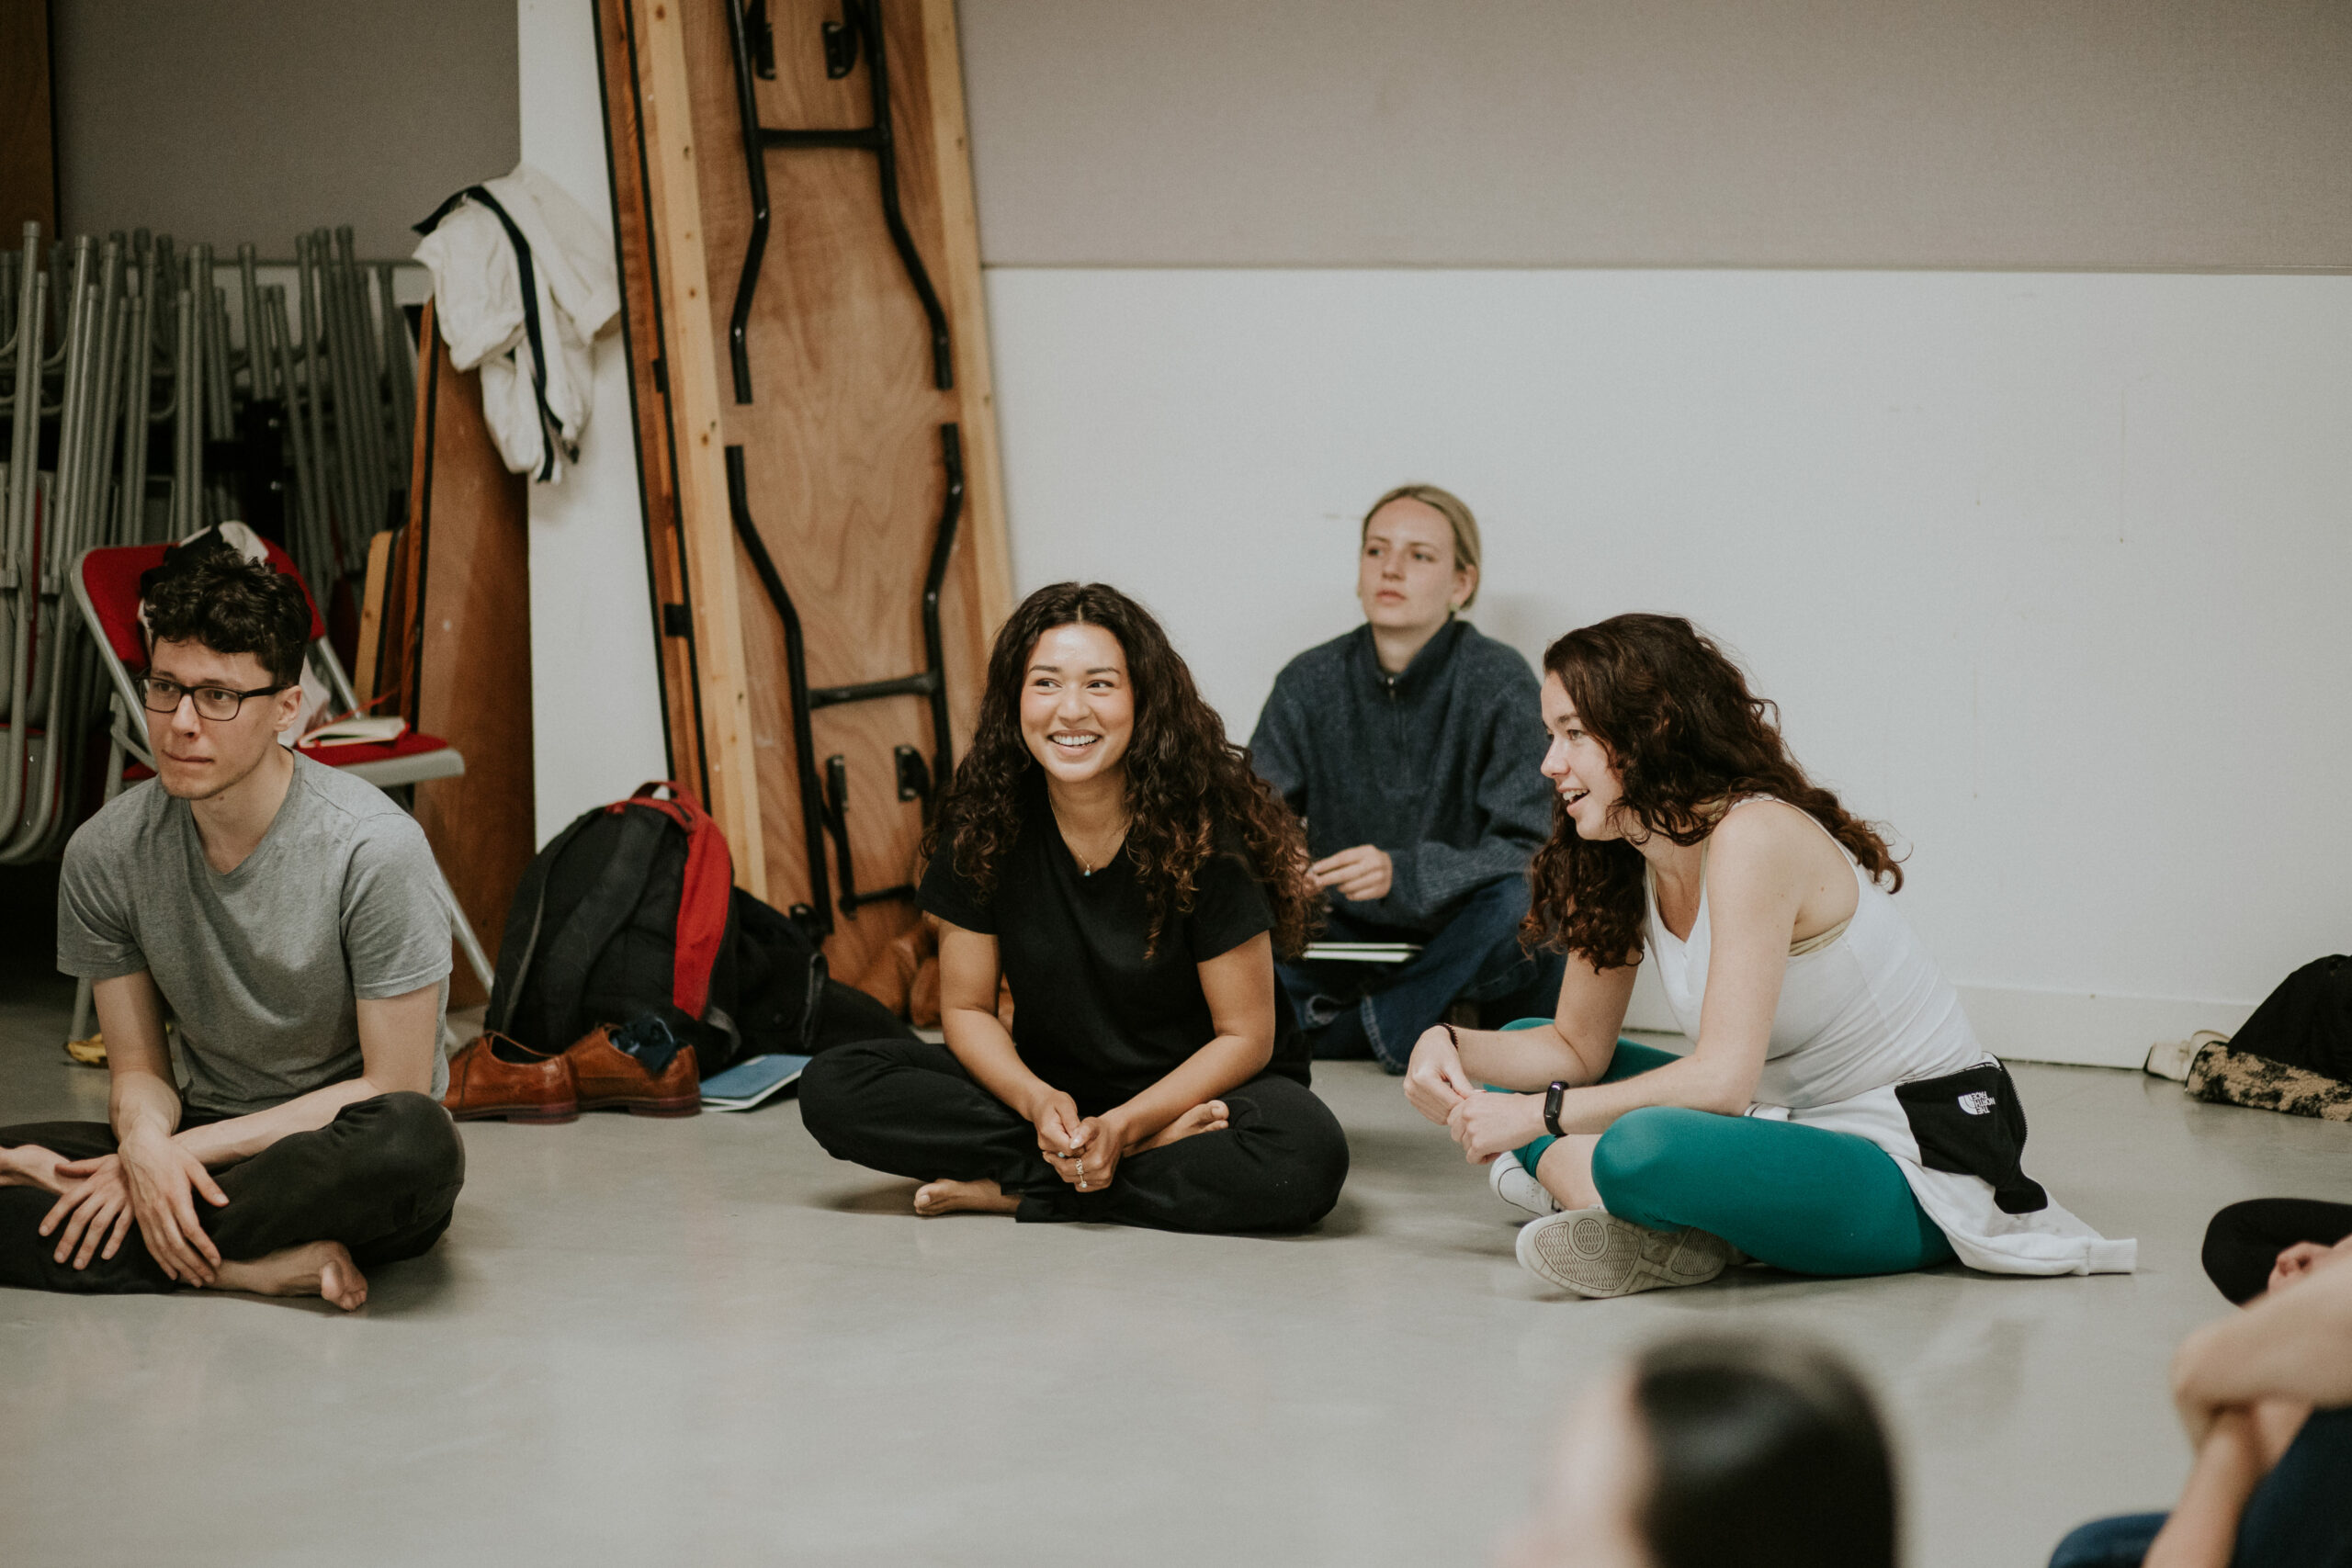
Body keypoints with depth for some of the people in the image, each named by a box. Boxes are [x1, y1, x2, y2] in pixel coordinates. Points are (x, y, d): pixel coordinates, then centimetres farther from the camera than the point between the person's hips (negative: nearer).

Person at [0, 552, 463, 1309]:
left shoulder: (374, 846, -16)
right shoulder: (106, 852, -3)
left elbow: (394, 1089, -14)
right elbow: (139, 1070, 4)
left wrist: (189, 1151, -19)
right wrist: (145, 1143, -22)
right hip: (200, 1143, 4)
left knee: (416, 1143, -40)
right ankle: (258, 1263, -26)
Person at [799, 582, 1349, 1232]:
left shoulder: (1203, 833, -17)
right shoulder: (982, 825, -8)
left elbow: (1244, 1037, -12)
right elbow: (967, 1008, -1)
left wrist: (1122, 1126, -25)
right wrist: (1038, 1102, -21)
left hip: (1197, 1086, -3)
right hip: (1050, 1087, 3)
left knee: (1307, 1157, -37)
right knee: (834, 1087, -19)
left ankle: (1010, 1189, -22)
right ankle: (1152, 1154, -19)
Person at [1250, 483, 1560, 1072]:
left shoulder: (1498, 681, -13)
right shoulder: (1311, 682, -2)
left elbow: (1529, 853, -20)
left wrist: (1403, 873, -37)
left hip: (1468, 943, -3)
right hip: (1353, 939, 3)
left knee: (1519, 898, -36)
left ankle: (1371, 1023, -16)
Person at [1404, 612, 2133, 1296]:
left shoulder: (1754, 836, -22)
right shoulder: (1620, 864, 5)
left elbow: (1723, 1077, -28)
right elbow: (1577, 1048, 12)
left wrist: (1541, 1115, -22)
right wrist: (1451, 1044, -6)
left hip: (1915, 1165, -10)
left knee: (1643, 1145, -37)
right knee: (1520, 1060, 11)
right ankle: (1655, 1229, -10)